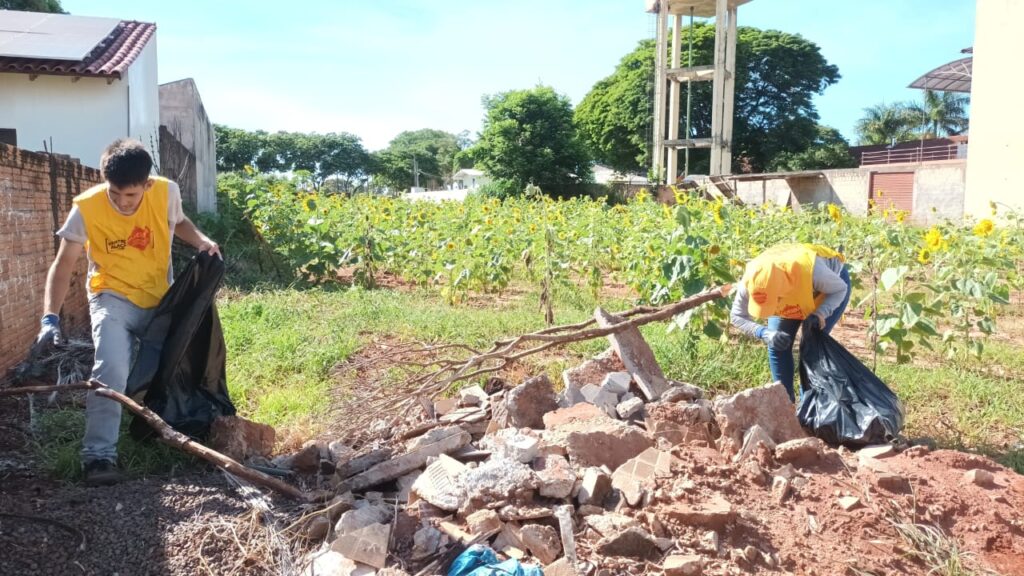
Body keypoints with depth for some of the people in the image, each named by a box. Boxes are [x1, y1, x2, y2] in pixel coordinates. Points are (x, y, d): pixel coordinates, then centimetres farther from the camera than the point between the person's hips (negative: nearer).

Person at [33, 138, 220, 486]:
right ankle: (99, 456, -16)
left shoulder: (167, 193, -15)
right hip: (113, 299, -3)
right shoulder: (86, 208, -20)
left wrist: (202, 240, -11)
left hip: (161, 299, 3)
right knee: (111, 371, -23)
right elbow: (63, 266, -16)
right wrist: (50, 317, -27)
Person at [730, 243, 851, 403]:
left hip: (829, 289, -3)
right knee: (776, 347, -6)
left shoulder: (810, 269, -46)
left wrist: (818, 314, -41)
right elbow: (737, 317, -21)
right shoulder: (750, 281, -37)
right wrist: (764, 333, -39)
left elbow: (840, 289, -25)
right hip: (793, 297, 3)